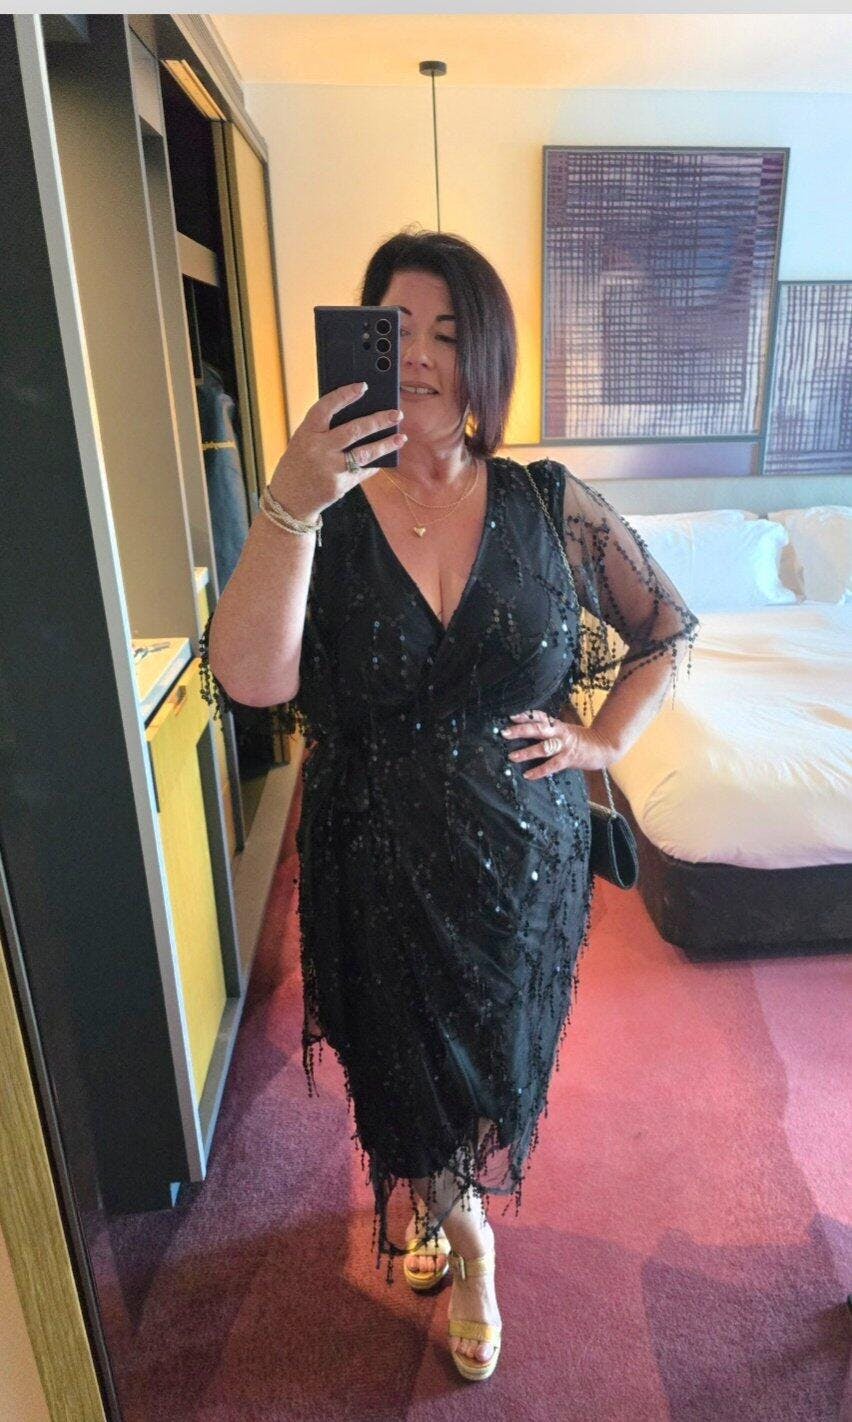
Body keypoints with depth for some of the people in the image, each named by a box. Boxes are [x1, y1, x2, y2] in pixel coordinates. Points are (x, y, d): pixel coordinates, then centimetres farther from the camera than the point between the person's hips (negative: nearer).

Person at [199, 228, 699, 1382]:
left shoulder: (551, 506, -8)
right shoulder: (321, 517, -11)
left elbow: (666, 630, 5)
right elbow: (249, 681, -27)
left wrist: (605, 740, -4)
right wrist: (291, 506, -36)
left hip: (523, 859, 2)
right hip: (379, 873, -1)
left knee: (501, 1064, 24)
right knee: (409, 1077, 19)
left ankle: (453, 1203, 61)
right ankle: (461, 1226, 55)